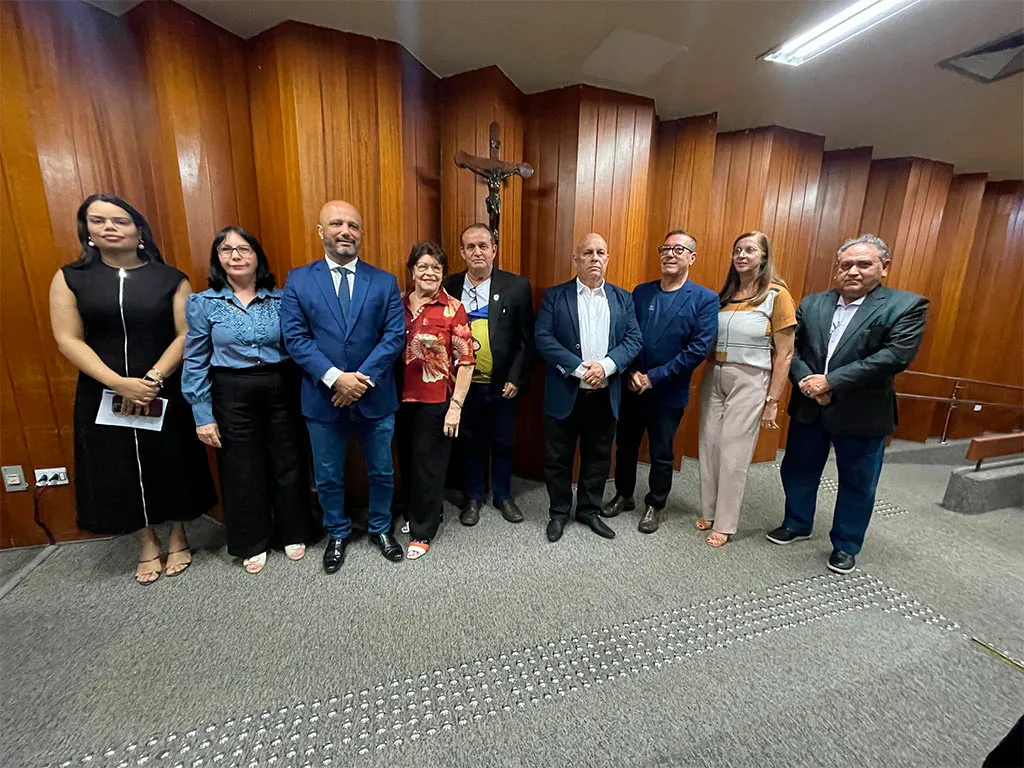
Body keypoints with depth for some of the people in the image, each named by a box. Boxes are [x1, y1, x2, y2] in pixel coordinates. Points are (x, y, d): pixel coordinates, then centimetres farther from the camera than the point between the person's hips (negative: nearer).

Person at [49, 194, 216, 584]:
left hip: (165, 393, -1)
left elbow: (186, 335, -7)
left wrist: (152, 379, -16)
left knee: (171, 463, 9)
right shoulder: (70, 278, 2)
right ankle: (147, 544, 29)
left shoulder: (171, 279, -1)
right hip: (103, 395, 1)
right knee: (122, 469, 10)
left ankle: (177, 538, 30)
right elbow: (68, 340, -4)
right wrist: (119, 383, -17)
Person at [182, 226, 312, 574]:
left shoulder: (280, 299, 1)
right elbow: (195, 362, 0)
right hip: (233, 396, 0)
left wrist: (303, 396, -4)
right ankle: (252, 543, 32)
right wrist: (203, 415, -3)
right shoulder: (202, 303, 0)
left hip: (282, 391, 1)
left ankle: (293, 533, 32)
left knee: (288, 463, 11)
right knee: (242, 470, 11)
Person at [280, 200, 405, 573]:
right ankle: (337, 533, 41)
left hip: (375, 397, 0)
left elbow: (395, 335, -7)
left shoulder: (385, 281, 1)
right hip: (323, 398, 0)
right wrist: (335, 378, -19)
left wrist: (362, 378, -16)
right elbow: (295, 337, -7)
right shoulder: (298, 280, 1)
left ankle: (381, 528, 40)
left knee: (382, 472, 15)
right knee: (328, 477, 16)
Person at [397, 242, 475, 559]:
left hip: (437, 401, -4)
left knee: (428, 465, 9)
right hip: (402, 398, 4)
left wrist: (456, 406, -14)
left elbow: (466, 361, -11)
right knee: (407, 461, 18)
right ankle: (413, 513, 44)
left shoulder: (453, 309, -9)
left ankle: (422, 531, 29)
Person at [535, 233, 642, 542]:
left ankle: (589, 510, 35)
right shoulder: (554, 296, -1)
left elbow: (634, 339, 1)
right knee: (558, 458, 9)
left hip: (605, 395, 3)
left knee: (598, 457, 15)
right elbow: (543, 337, -11)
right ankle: (559, 512, 30)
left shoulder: (623, 299, 8)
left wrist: (606, 365, -17)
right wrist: (580, 368, -19)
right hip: (564, 394, -2)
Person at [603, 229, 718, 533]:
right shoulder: (640, 292, 4)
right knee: (625, 445, 16)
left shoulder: (705, 299, -7)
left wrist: (653, 377, -17)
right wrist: (631, 373, -11)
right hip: (631, 386, 4)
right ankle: (623, 496, 37)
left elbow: (699, 349, -15)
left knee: (661, 454, 12)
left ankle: (655, 505, 33)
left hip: (668, 392, -3)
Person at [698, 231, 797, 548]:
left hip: (749, 382, -4)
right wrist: (708, 373, 3)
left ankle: (724, 524, 19)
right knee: (710, 447, 10)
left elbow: (784, 354, -7)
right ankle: (709, 512, 28)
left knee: (734, 454, 2)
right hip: (714, 376, 5)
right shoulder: (724, 294, 9)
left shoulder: (777, 295, -5)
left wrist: (772, 401, -10)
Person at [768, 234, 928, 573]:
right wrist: (807, 381, -17)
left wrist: (831, 382, -23)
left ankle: (845, 545, 33)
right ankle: (797, 524, 39)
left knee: (857, 484, 12)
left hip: (862, 414, -3)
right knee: (798, 470, 17)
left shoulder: (906, 306, -7)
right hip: (809, 409, 4)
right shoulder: (811, 304, 4)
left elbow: (896, 355, -19)